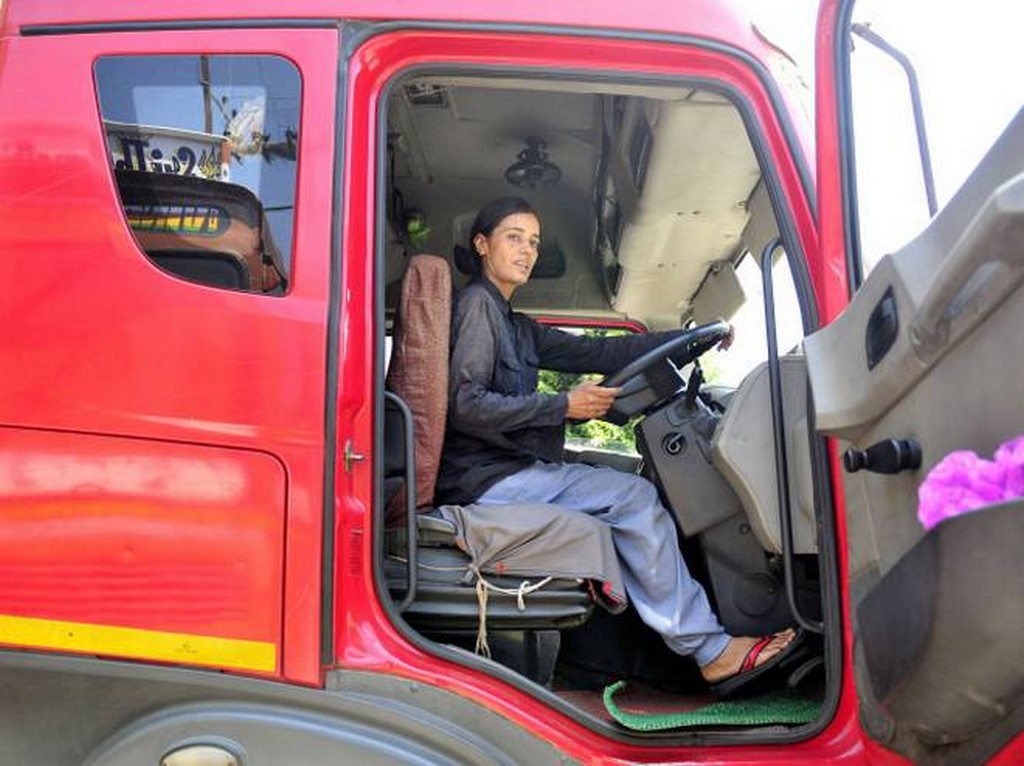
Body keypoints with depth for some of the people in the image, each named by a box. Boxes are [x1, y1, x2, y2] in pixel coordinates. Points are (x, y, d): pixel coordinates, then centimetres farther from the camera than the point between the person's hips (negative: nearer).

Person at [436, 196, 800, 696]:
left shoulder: (515, 326, 22)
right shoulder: (476, 303, -6)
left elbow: (593, 352, 14)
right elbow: (465, 406, -17)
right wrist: (563, 407, -15)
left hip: (505, 471, 9)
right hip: (483, 479, -9)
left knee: (626, 506, 3)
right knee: (633, 496, -13)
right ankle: (710, 651, -6)